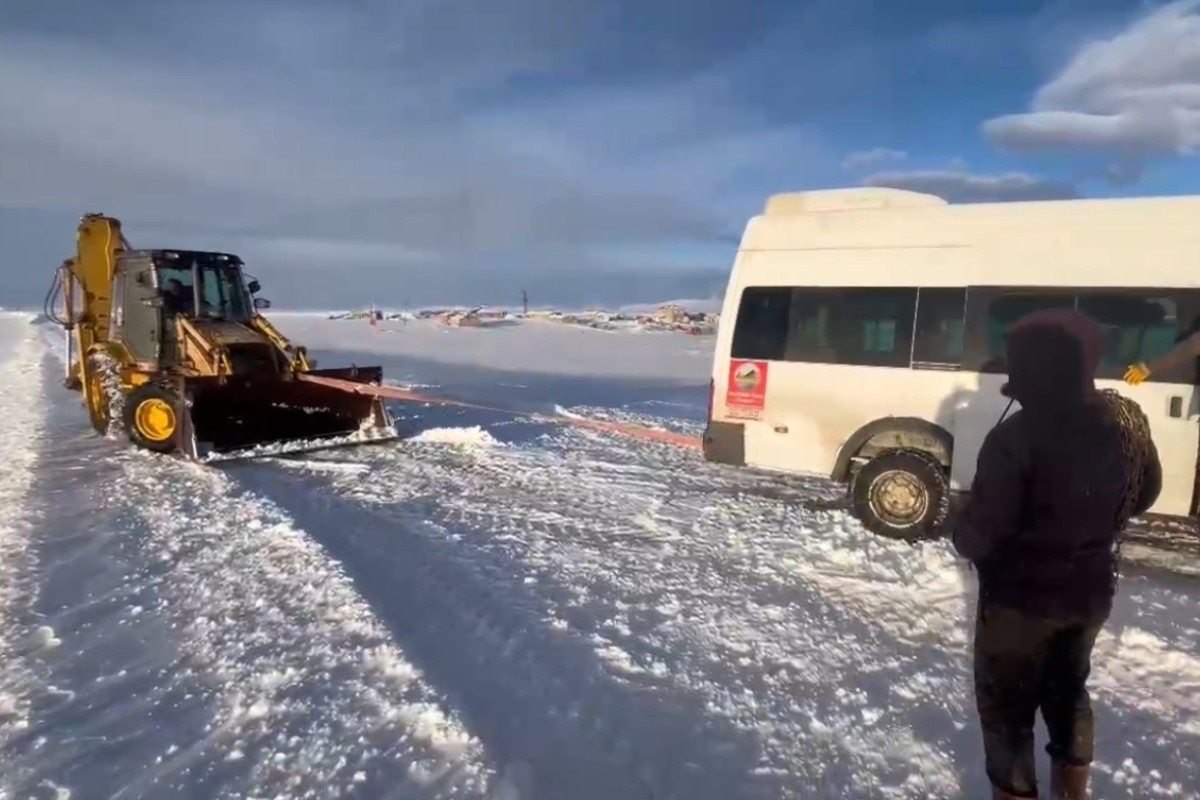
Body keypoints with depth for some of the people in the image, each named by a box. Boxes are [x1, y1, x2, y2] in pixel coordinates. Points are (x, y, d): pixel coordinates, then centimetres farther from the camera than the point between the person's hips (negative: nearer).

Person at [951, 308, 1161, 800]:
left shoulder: (1016, 438, -28)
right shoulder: (1128, 420, -6)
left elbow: (979, 533, -25)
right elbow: (1143, 496, 9)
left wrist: (961, 532, -4)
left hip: (1020, 596, -7)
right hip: (1092, 588, 7)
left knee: (1006, 702, 13)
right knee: (1068, 685, 29)